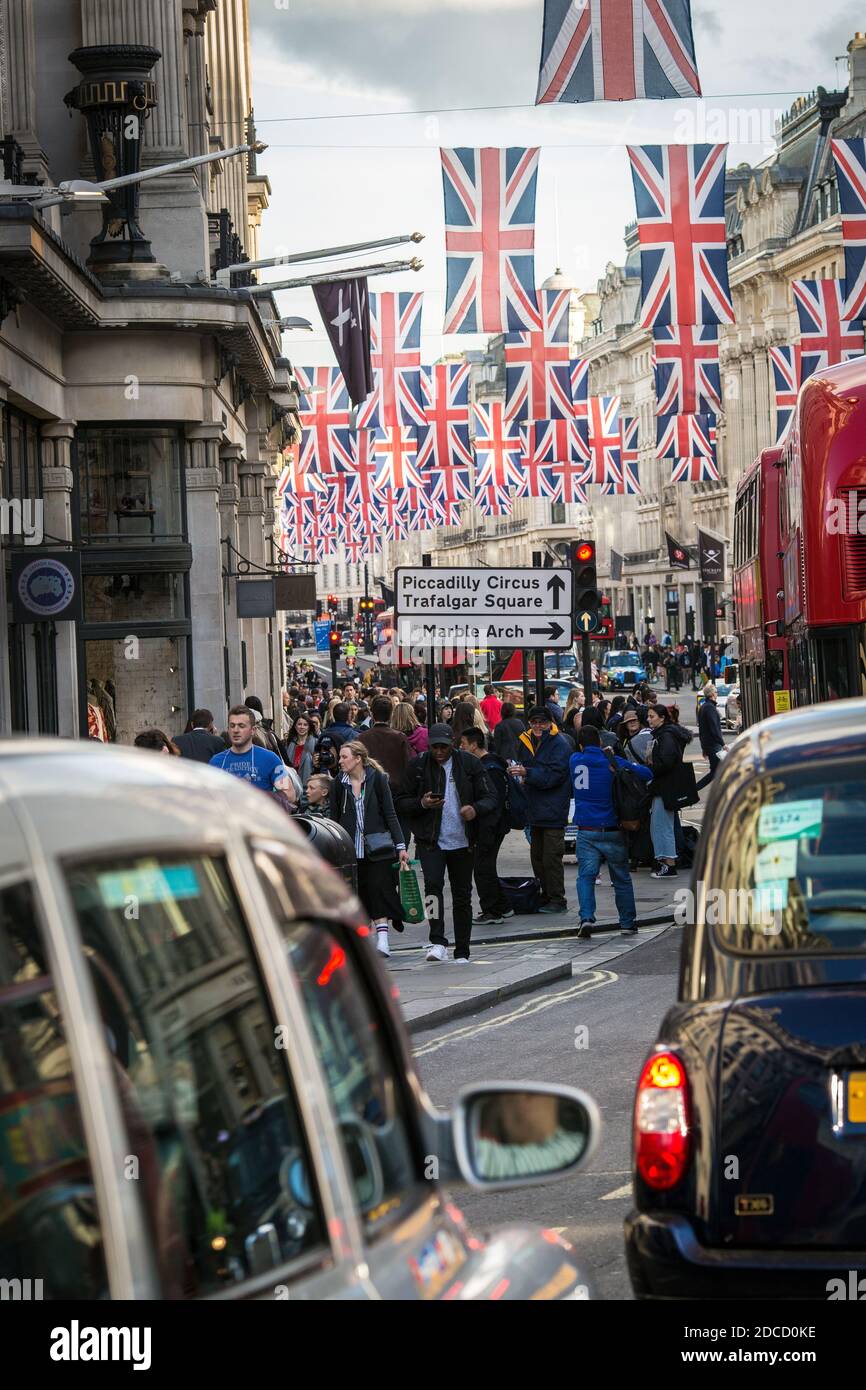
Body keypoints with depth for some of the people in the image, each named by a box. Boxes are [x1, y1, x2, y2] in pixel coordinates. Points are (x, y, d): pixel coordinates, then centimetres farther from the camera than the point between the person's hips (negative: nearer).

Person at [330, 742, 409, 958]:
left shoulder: (377, 779, -2)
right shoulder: (338, 784, 6)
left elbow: (390, 814, 0)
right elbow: (334, 819, 10)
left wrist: (400, 846, -5)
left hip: (376, 848, -3)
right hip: (350, 849, 3)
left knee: (379, 889, -11)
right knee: (359, 894, 3)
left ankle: (383, 940, -14)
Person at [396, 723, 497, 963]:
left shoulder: (470, 764, 2)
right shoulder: (418, 766, 1)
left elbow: (490, 799, 2)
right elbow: (401, 803, 4)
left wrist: (476, 808, -20)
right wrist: (421, 803, -17)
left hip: (462, 842, 1)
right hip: (430, 841, -1)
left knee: (462, 896, 7)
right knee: (433, 884, -23)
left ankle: (462, 953, 16)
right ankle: (437, 943, -24)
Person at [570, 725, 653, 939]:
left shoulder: (575, 761, 1)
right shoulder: (612, 761, -6)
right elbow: (647, 774, -8)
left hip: (586, 831, 1)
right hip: (612, 831, 0)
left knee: (586, 875, -4)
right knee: (621, 878, 13)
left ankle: (586, 917, -25)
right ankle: (628, 923, 20)